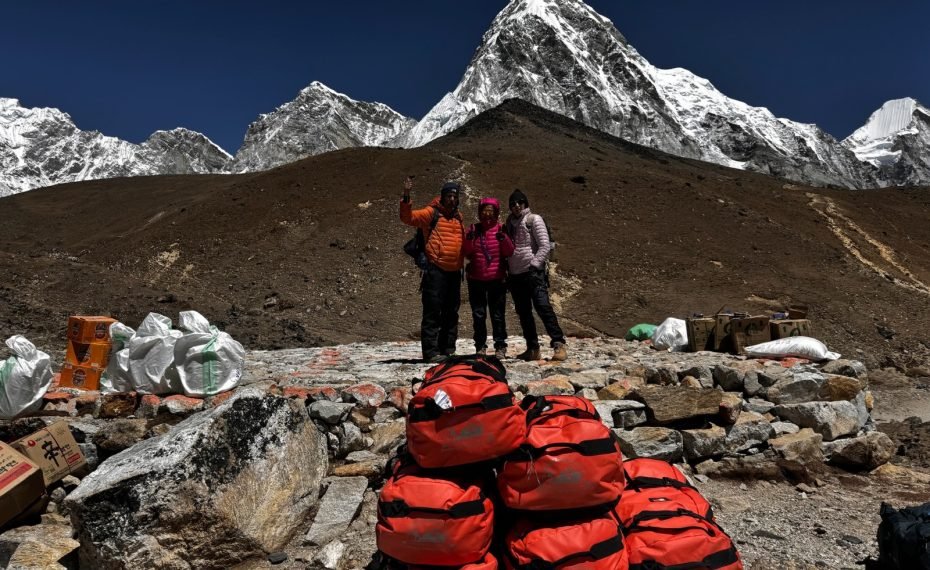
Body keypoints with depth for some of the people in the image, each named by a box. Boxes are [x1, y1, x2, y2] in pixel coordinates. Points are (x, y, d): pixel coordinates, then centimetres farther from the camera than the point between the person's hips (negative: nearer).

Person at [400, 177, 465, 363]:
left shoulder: (458, 217, 17)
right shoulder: (431, 213, -2)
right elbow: (408, 217, -15)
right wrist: (406, 197, -27)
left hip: (454, 271, 7)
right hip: (436, 270, -7)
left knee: (451, 313, 12)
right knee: (433, 312, -6)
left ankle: (448, 350, 21)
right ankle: (431, 352, -3)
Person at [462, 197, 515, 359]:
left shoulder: (501, 229, 2)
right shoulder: (473, 229, 6)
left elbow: (509, 252, -7)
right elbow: (466, 253, 0)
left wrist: (503, 239, -23)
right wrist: (469, 239, -17)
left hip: (497, 279, -2)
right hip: (476, 280, 2)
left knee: (497, 314, 0)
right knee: (478, 314, 5)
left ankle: (500, 347, 8)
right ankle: (480, 346, 14)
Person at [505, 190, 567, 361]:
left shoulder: (534, 219, -1)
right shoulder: (510, 223, 17)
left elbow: (545, 245, -8)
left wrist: (534, 263, -14)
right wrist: (507, 268, 10)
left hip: (533, 272, -7)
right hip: (515, 274, 7)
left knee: (543, 306, -17)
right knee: (523, 312, 8)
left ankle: (559, 345, -16)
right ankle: (532, 349, 15)